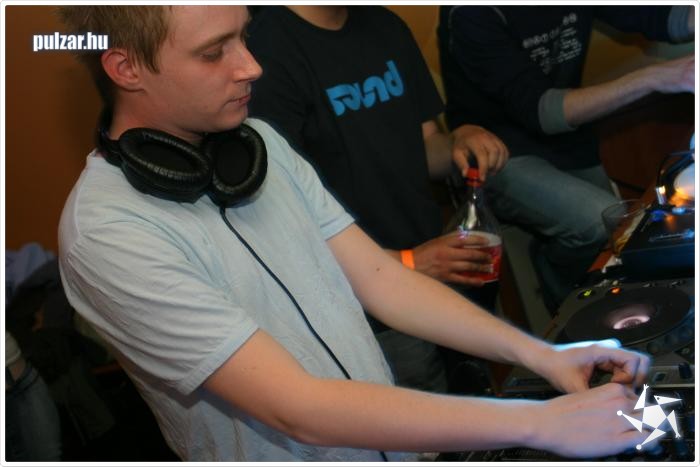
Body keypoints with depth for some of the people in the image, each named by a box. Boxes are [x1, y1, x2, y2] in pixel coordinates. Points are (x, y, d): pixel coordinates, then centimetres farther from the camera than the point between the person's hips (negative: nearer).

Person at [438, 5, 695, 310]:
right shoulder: (472, 13, -23)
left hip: (569, 147, 7)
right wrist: (651, 79, -33)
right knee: (607, 222, -28)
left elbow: (657, 16, 1)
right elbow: (536, 110, -27)